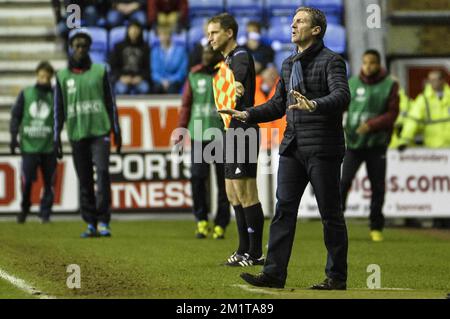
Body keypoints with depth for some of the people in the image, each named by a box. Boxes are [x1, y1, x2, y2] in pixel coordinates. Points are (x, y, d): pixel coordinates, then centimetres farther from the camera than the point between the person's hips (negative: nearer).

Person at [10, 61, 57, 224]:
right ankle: (24, 210, 17)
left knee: (48, 183, 0)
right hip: (29, 145, 0)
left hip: (49, 148, 0)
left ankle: (45, 213, 10)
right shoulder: (26, 94, 7)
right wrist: (13, 136, 2)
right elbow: (16, 115, 10)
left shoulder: (55, 95, 4)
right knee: (26, 181, -3)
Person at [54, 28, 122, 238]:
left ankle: (103, 222, -14)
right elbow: (59, 109, 10)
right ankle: (91, 224, 7)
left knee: (102, 172, -15)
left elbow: (110, 102, 9)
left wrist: (116, 131, 5)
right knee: (84, 180, 2)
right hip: (76, 134, 1)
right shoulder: (63, 76, 10)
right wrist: (57, 137, 4)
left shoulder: (100, 71, 8)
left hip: (100, 131, -1)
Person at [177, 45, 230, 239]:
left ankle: (220, 225, 10)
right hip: (198, 137, 2)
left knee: (223, 182, 2)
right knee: (197, 178, -7)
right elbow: (186, 105, 12)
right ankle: (201, 220, 7)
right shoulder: (194, 76, 10)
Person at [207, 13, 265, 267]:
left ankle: (256, 253, -4)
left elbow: (240, 74, -31)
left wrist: (237, 86, -46)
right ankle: (245, 250, 19)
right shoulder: (228, 61, 19)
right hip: (233, 132, 10)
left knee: (246, 193, -8)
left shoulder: (241, 56, -11)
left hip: (243, 131, -10)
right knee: (233, 193, 13)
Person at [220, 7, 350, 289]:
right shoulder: (289, 64, 17)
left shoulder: (331, 61, -7)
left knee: (330, 214, 0)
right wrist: (248, 115, 12)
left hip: (323, 149, -7)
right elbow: (278, 104, 24)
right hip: (292, 148, 7)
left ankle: (337, 276, 7)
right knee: (284, 209, 1)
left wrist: (314, 105, -39)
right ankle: (274, 272, 0)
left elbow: (342, 96, -22)